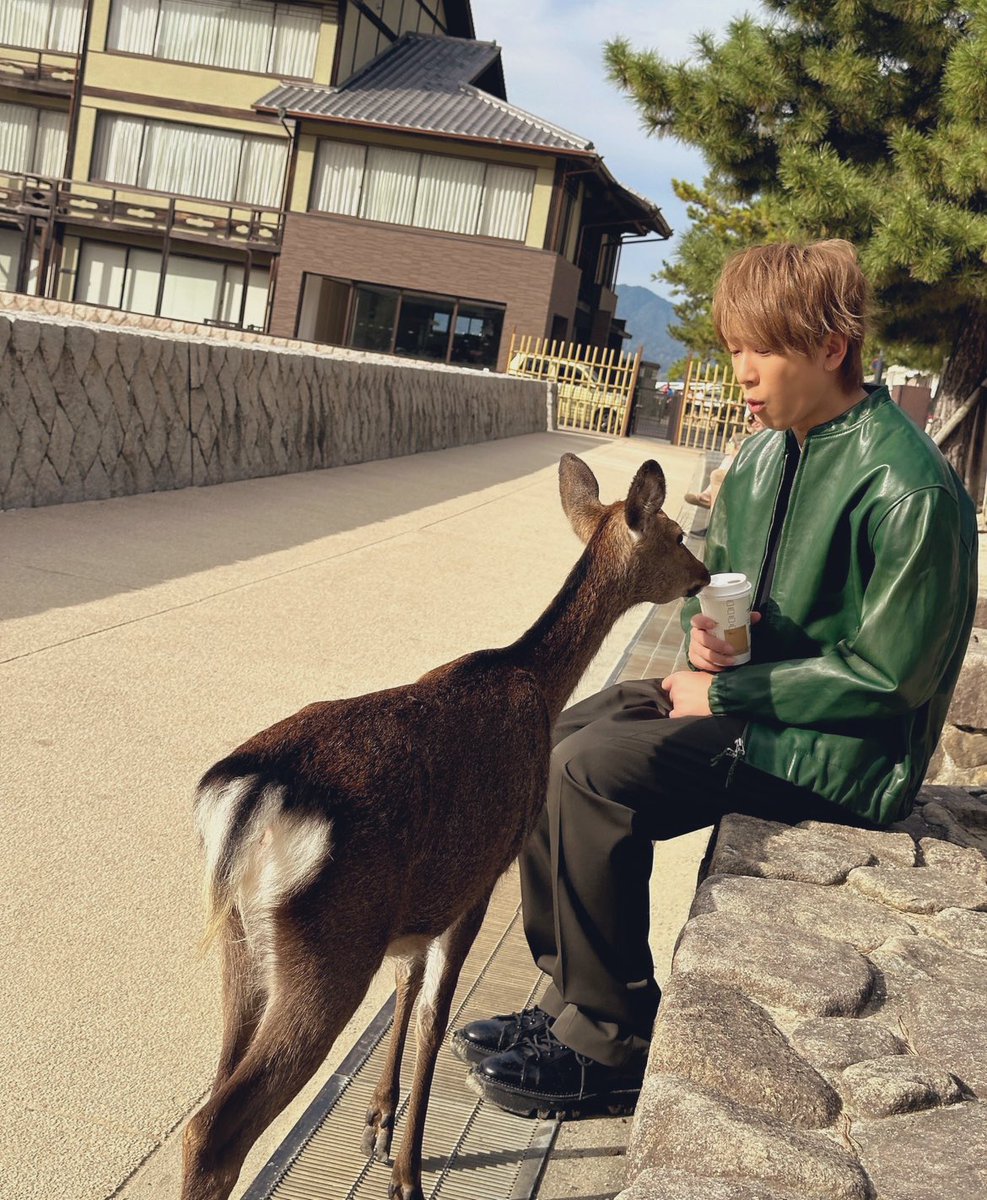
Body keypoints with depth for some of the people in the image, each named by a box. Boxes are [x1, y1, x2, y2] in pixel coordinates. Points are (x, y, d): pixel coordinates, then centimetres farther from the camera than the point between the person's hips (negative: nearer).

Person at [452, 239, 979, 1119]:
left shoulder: (904, 487, -21)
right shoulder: (765, 456, 6)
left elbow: (886, 675, -20)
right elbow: (712, 573, 18)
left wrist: (727, 692, -17)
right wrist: (705, 628, -6)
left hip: (843, 748, -9)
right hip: (744, 695, 9)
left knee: (594, 774, -23)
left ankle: (613, 1046, -7)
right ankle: (573, 996, 8)